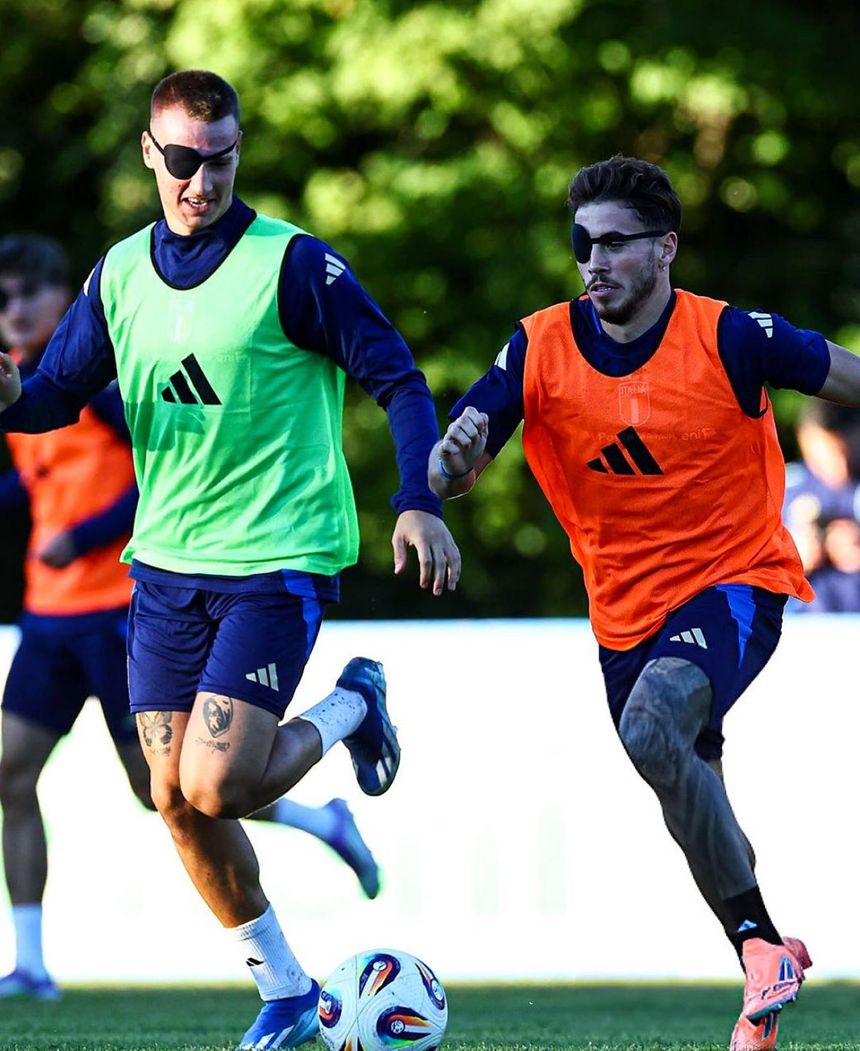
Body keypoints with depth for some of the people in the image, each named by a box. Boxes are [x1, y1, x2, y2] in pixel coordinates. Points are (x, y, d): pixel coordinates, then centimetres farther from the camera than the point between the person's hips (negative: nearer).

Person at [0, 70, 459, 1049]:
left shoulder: (292, 263, -10)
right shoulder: (122, 271, 7)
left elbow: (397, 380, -8)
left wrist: (419, 502, -19)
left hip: (276, 562, -6)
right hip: (166, 564, 6)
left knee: (216, 789, -15)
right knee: (176, 801, 3)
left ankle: (349, 709, 14)